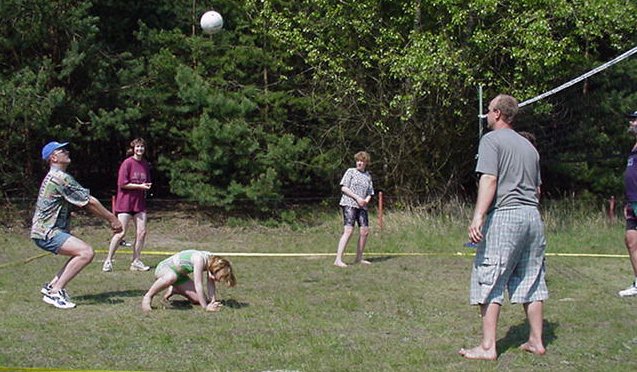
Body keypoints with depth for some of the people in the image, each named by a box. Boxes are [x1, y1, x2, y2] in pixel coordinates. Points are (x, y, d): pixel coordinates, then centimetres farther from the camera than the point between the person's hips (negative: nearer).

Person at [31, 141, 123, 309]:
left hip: (52, 230, 10)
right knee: (86, 252, -22)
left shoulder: (55, 177, 17)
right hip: (46, 232, -10)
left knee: (83, 253, 15)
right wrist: (112, 218, -4)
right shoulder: (62, 178, -16)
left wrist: (109, 218, 12)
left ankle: (52, 285, 15)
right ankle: (55, 293, -18)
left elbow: (87, 203, 17)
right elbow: (90, 202, -14)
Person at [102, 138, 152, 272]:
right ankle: (108, 261, 6)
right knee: (121, 233, -6)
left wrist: (147, 186, 3)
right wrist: (140, 186, -15)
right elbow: (122, 183, -14)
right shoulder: (127, 163, -8)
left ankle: (136, 262, 10)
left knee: (142, 232, 0)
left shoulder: (145, 165, 10)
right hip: (125, 202, -6)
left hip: (139, 203, 6)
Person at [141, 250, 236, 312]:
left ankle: (174, 290, 23)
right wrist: (205, 307, -30)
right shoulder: (200, 259, -35)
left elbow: (210, 285, -5)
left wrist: (213, 302, -15)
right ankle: (148, 296, -22)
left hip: (179, 274, 8)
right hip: (165, 268, -8)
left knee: (201, 298, -3)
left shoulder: (213, 261, -11)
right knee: (172, 277, -45)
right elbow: (198, 285, -34)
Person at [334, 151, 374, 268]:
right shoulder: (350, 171, 2)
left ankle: (359, 258, 18)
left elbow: (370, 193, 20)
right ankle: (338, 260, -20)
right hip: (349, 204, -6)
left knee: (365, 231, 3)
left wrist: (366, 200, -3)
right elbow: (344, 188, -6)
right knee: (348, 230, -17)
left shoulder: (368, 175, 17)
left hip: (362, 206, 6)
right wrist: (357, 198, -13)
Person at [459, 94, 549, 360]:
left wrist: (478, 216, -21)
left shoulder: (491, 139, -3)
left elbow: (489, 180, -15)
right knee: (531, 282, 13)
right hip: (533, 217, 8)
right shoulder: (528, 146, 20)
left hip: (504, 216, -8)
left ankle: (488, 347, -6)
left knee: (489, 283, -4)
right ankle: (536, 341, 17)